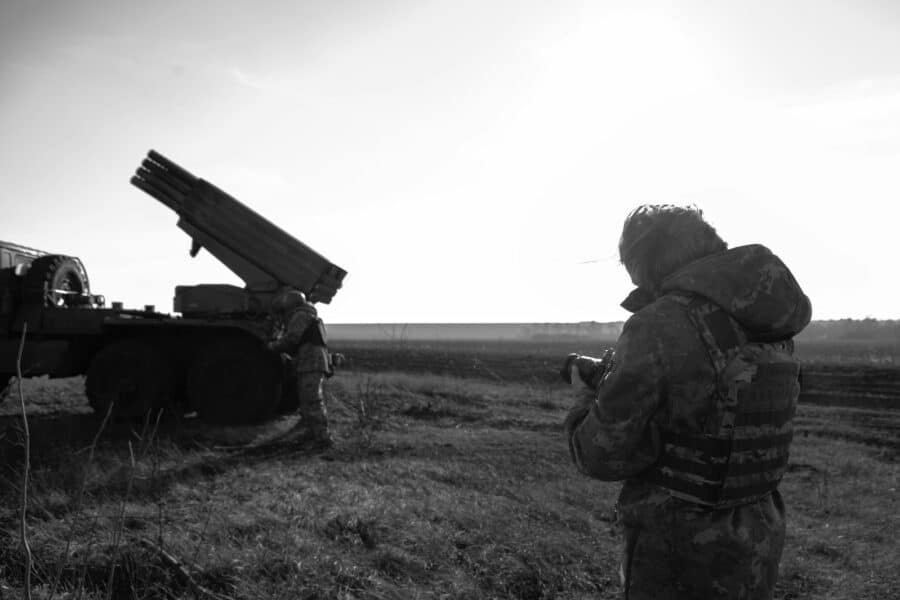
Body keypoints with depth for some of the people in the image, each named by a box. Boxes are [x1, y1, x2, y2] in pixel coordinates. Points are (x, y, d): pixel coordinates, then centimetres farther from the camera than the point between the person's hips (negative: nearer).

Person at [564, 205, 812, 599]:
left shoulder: (658, 327, -21)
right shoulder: (770, 322, 2)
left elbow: (605, 454, -16)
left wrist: (592, 397, 2)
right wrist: (615, 377, 15)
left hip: (681, 556, -7)